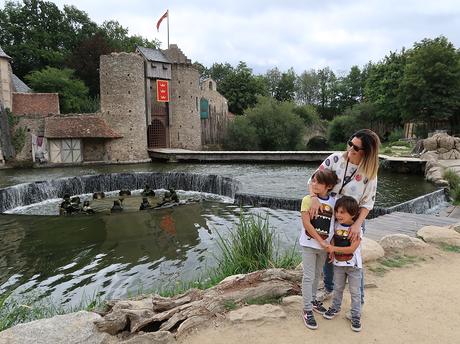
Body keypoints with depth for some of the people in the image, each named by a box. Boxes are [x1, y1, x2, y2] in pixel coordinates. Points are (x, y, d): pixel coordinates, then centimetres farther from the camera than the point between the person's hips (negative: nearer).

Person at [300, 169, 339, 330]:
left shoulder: (334, 202, -1)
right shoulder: (307, 199, -12)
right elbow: (306, 223, -16)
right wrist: (321, 241, -16)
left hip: (325, 245, 4)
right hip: (309, 244, -4)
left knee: (317, 274, 20)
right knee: (308, 276, 0)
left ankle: (312, 299, 38)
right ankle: (307, 310, 9)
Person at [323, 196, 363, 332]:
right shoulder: (335, 225, -6)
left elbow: (352, 249, -24)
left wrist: (334, 248, -26)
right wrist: (331, 251, -11)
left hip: (353, 265, -4)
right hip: (338, 263, 4)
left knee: (355, 292, 9)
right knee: (337, 288, 20)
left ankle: (356, 316, 23)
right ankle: (335, 307, 39)